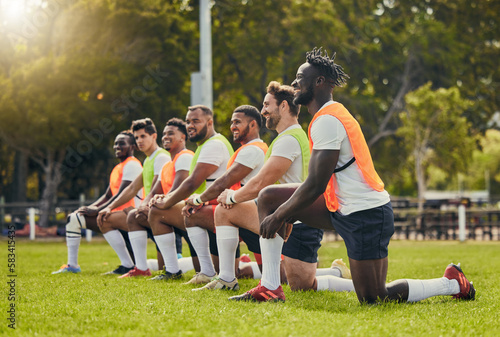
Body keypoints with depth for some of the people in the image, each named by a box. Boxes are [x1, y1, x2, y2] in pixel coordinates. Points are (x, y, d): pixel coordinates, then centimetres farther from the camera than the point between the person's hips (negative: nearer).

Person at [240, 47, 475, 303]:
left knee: (372, 299, -3)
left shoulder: (327, 121, -18)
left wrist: (278, 217, -11)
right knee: (268, 197, 6)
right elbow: (319, 182, 18)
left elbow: (315, 186, -21)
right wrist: (287, 214, 17)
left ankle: (452, 283, 13)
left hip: (365, 215, -10)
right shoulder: (330, 115, 14)